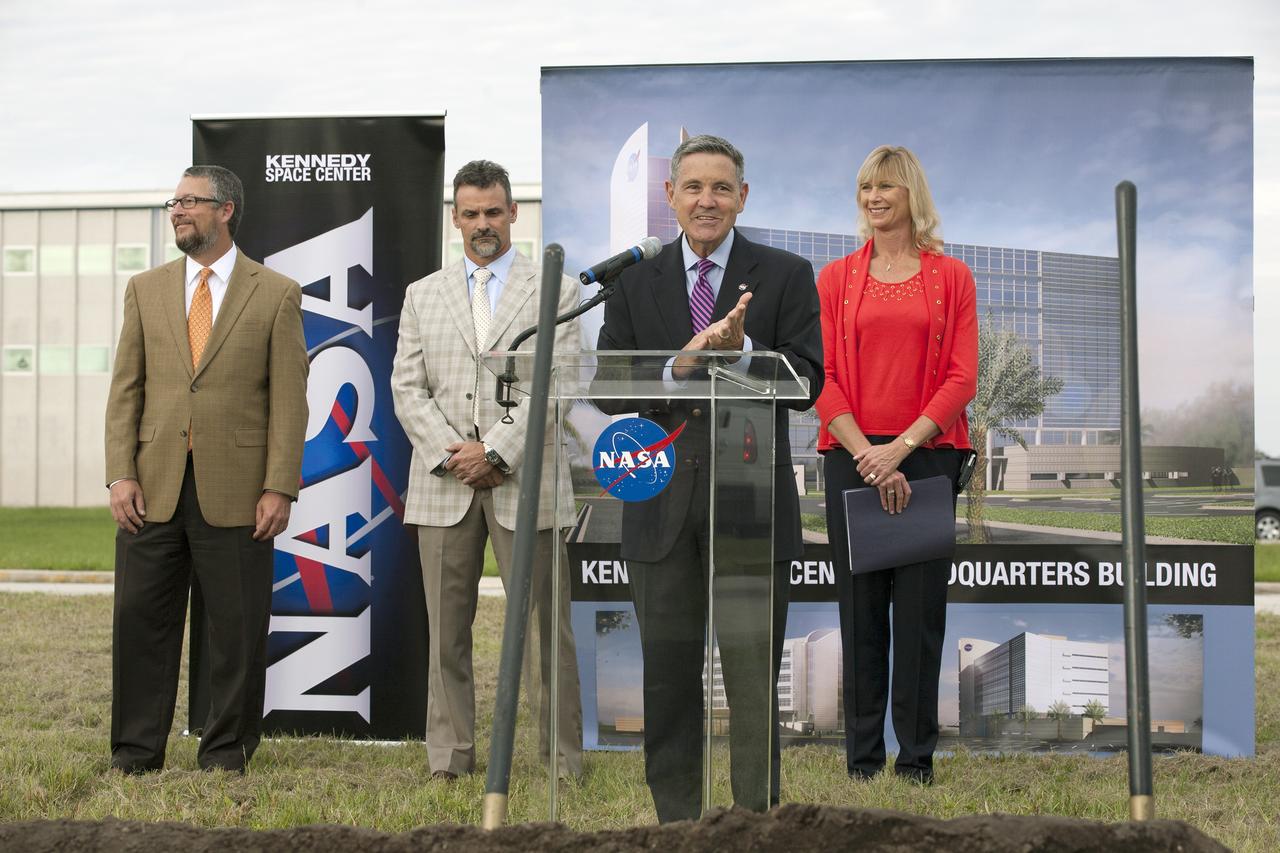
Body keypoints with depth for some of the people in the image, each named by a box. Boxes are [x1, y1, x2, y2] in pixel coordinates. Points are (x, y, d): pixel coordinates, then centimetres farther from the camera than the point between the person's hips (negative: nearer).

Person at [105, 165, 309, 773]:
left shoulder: (277, 295, 3)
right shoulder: (146, 290, 13)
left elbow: (288, 399, -1)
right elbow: (125, 389, 10)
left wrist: (279, 488, -8)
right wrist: (121, 474, -1)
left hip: (235, 490, -3)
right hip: (154, 488, 3)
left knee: (237, 627, 2)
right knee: (141, 620, 5)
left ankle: (226, 755, 14)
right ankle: (136, 755, 16)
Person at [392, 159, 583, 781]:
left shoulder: (554, 292, 6)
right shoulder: (423, 295, 15)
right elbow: (407, 387, 8)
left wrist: (495, 452, -12)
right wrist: (450, 453, -7)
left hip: (525, 484, -2)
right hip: (443, 484, 3)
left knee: (543, 627, -2)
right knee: (446, 629, 4)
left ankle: (563, 761, 4)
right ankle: (450, 758, 10)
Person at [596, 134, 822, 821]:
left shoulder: (785, 276, 3)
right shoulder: (635, 283, 9)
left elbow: (806, 383, -5)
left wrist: (741, 348, -21)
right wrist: (681, 365, -15)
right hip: (661, 505, 2)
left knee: (753, 676, 1)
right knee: (667, 679, 9)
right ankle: (676, 824, 19)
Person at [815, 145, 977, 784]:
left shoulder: (951, 277, 5)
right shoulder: (835, 279, 7)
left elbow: (962, 379, -2)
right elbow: (823, 378, 0)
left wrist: (901, 447, -13)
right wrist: (867, 455, -12)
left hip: (927, 453, -1)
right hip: (852, 456, 1)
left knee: (920, 607, 2)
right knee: (860, 606, 5)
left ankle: (917, 755, 12)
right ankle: (863, 754, 15)